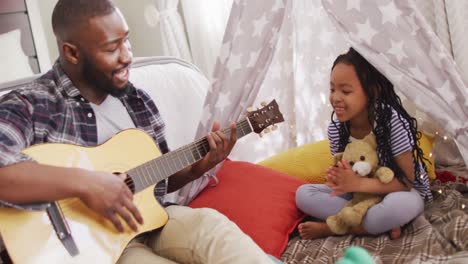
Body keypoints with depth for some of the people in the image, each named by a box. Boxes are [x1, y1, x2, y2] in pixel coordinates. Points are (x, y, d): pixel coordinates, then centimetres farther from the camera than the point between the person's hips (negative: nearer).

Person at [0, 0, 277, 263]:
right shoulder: (29, 106, -13)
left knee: (210, 224, -23)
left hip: (149, 222, 6)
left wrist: (199, 166, -2)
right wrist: (84, 182, -33)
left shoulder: (138, 101, 8)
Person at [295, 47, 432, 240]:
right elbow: (344, 170, 0)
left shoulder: (393, 121, -26)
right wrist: (339, 179, -26)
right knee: (303, 194, -15)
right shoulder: (336, 126, -12)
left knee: (405, 204, -40)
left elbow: (407, 181, -24)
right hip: (360, 193, 5)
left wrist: (359, 183, -36)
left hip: (399, 192, -4)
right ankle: (383, 223, -19)